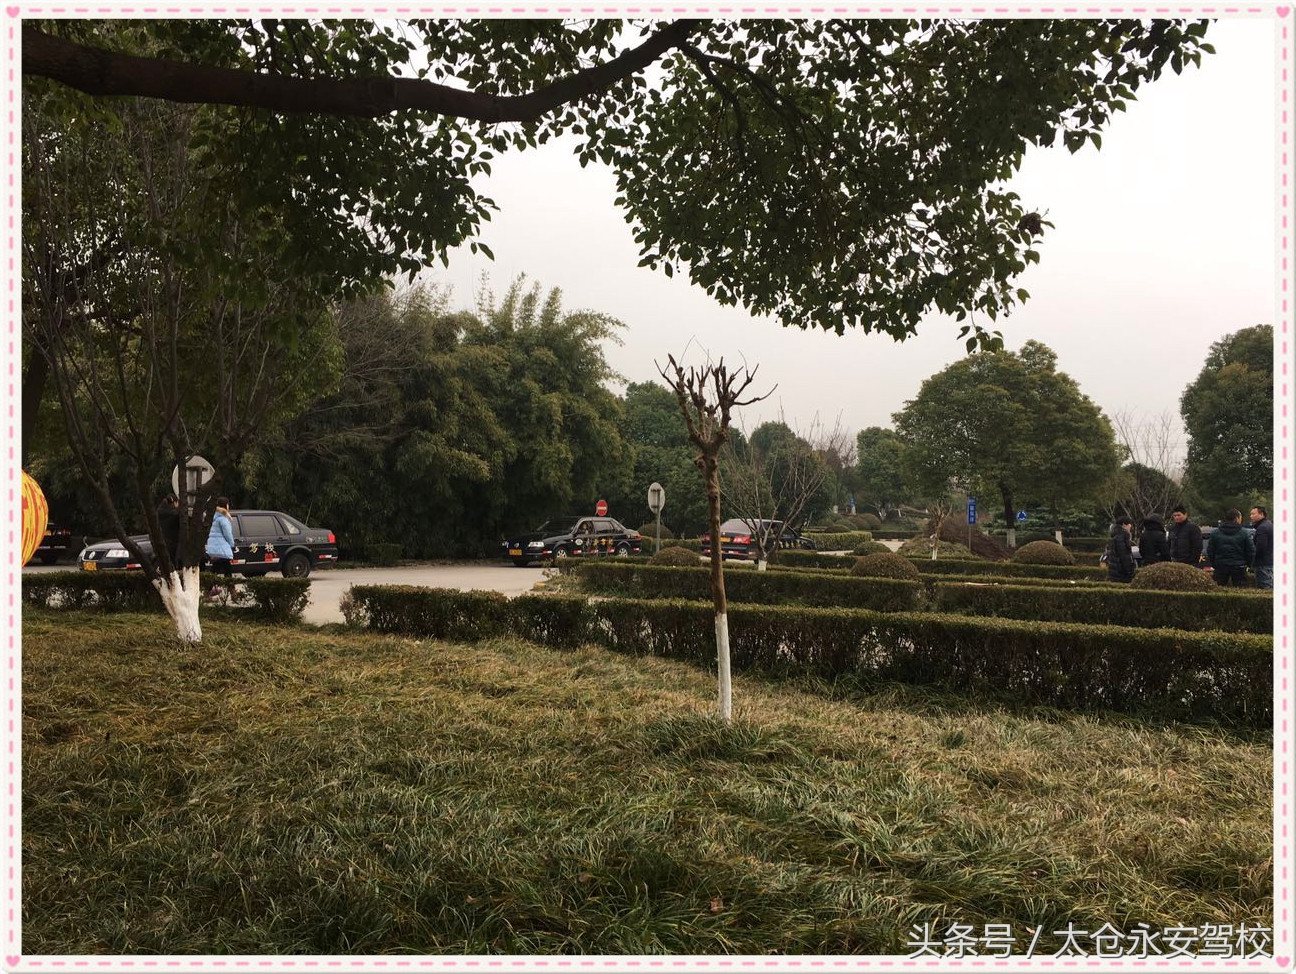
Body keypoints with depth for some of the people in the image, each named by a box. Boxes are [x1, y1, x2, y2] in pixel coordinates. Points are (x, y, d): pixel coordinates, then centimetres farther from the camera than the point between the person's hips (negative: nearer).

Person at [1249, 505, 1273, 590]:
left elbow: (1260, 547, -23)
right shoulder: (1269, 524, 16)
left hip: (1263, 563, -11)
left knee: (1263, 587, -9)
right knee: (1270, 586, 15)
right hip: (1271, 560, 11)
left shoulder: (1262, 528, -17)